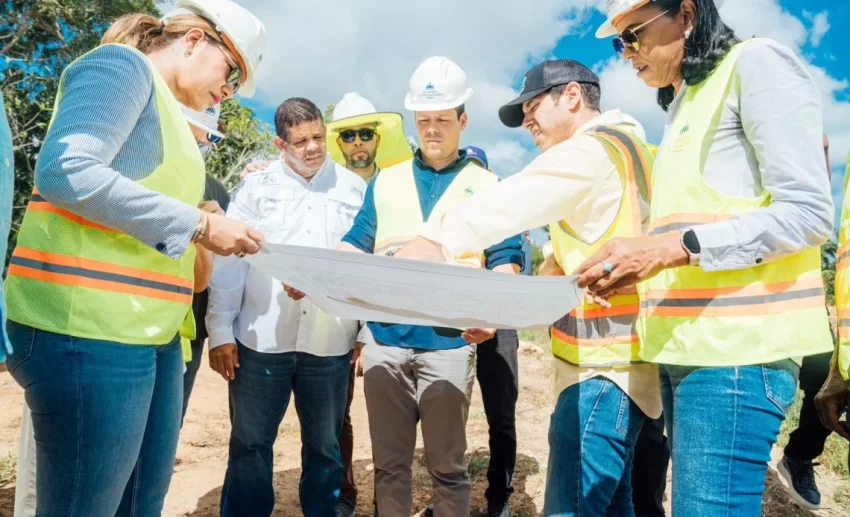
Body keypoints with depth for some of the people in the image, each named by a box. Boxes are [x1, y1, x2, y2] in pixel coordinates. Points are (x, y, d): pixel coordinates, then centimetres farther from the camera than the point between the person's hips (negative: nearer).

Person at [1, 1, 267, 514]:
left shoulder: (169, 115, 22)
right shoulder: (122, 64, -5)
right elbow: (65, 172, -21)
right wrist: (199, 225, -17)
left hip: (152, 334, 9)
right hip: (88, 329, -9)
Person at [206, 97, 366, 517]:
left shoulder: (355, 189, 6)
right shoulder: (256, 187, 3)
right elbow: (229, 263, 1)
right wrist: (220, 332, -3)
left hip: (330, 343, 1)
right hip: (261, 341, 0)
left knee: (324, 447, 13)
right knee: (250, 445, 9)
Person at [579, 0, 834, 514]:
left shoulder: (756, 63, -2)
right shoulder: (684, 107, 22)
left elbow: (809, 212, -12)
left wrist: (672, 248, -19)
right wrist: (635, 268, 4)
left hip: (739, 345, -8)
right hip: (686, 343, 8)